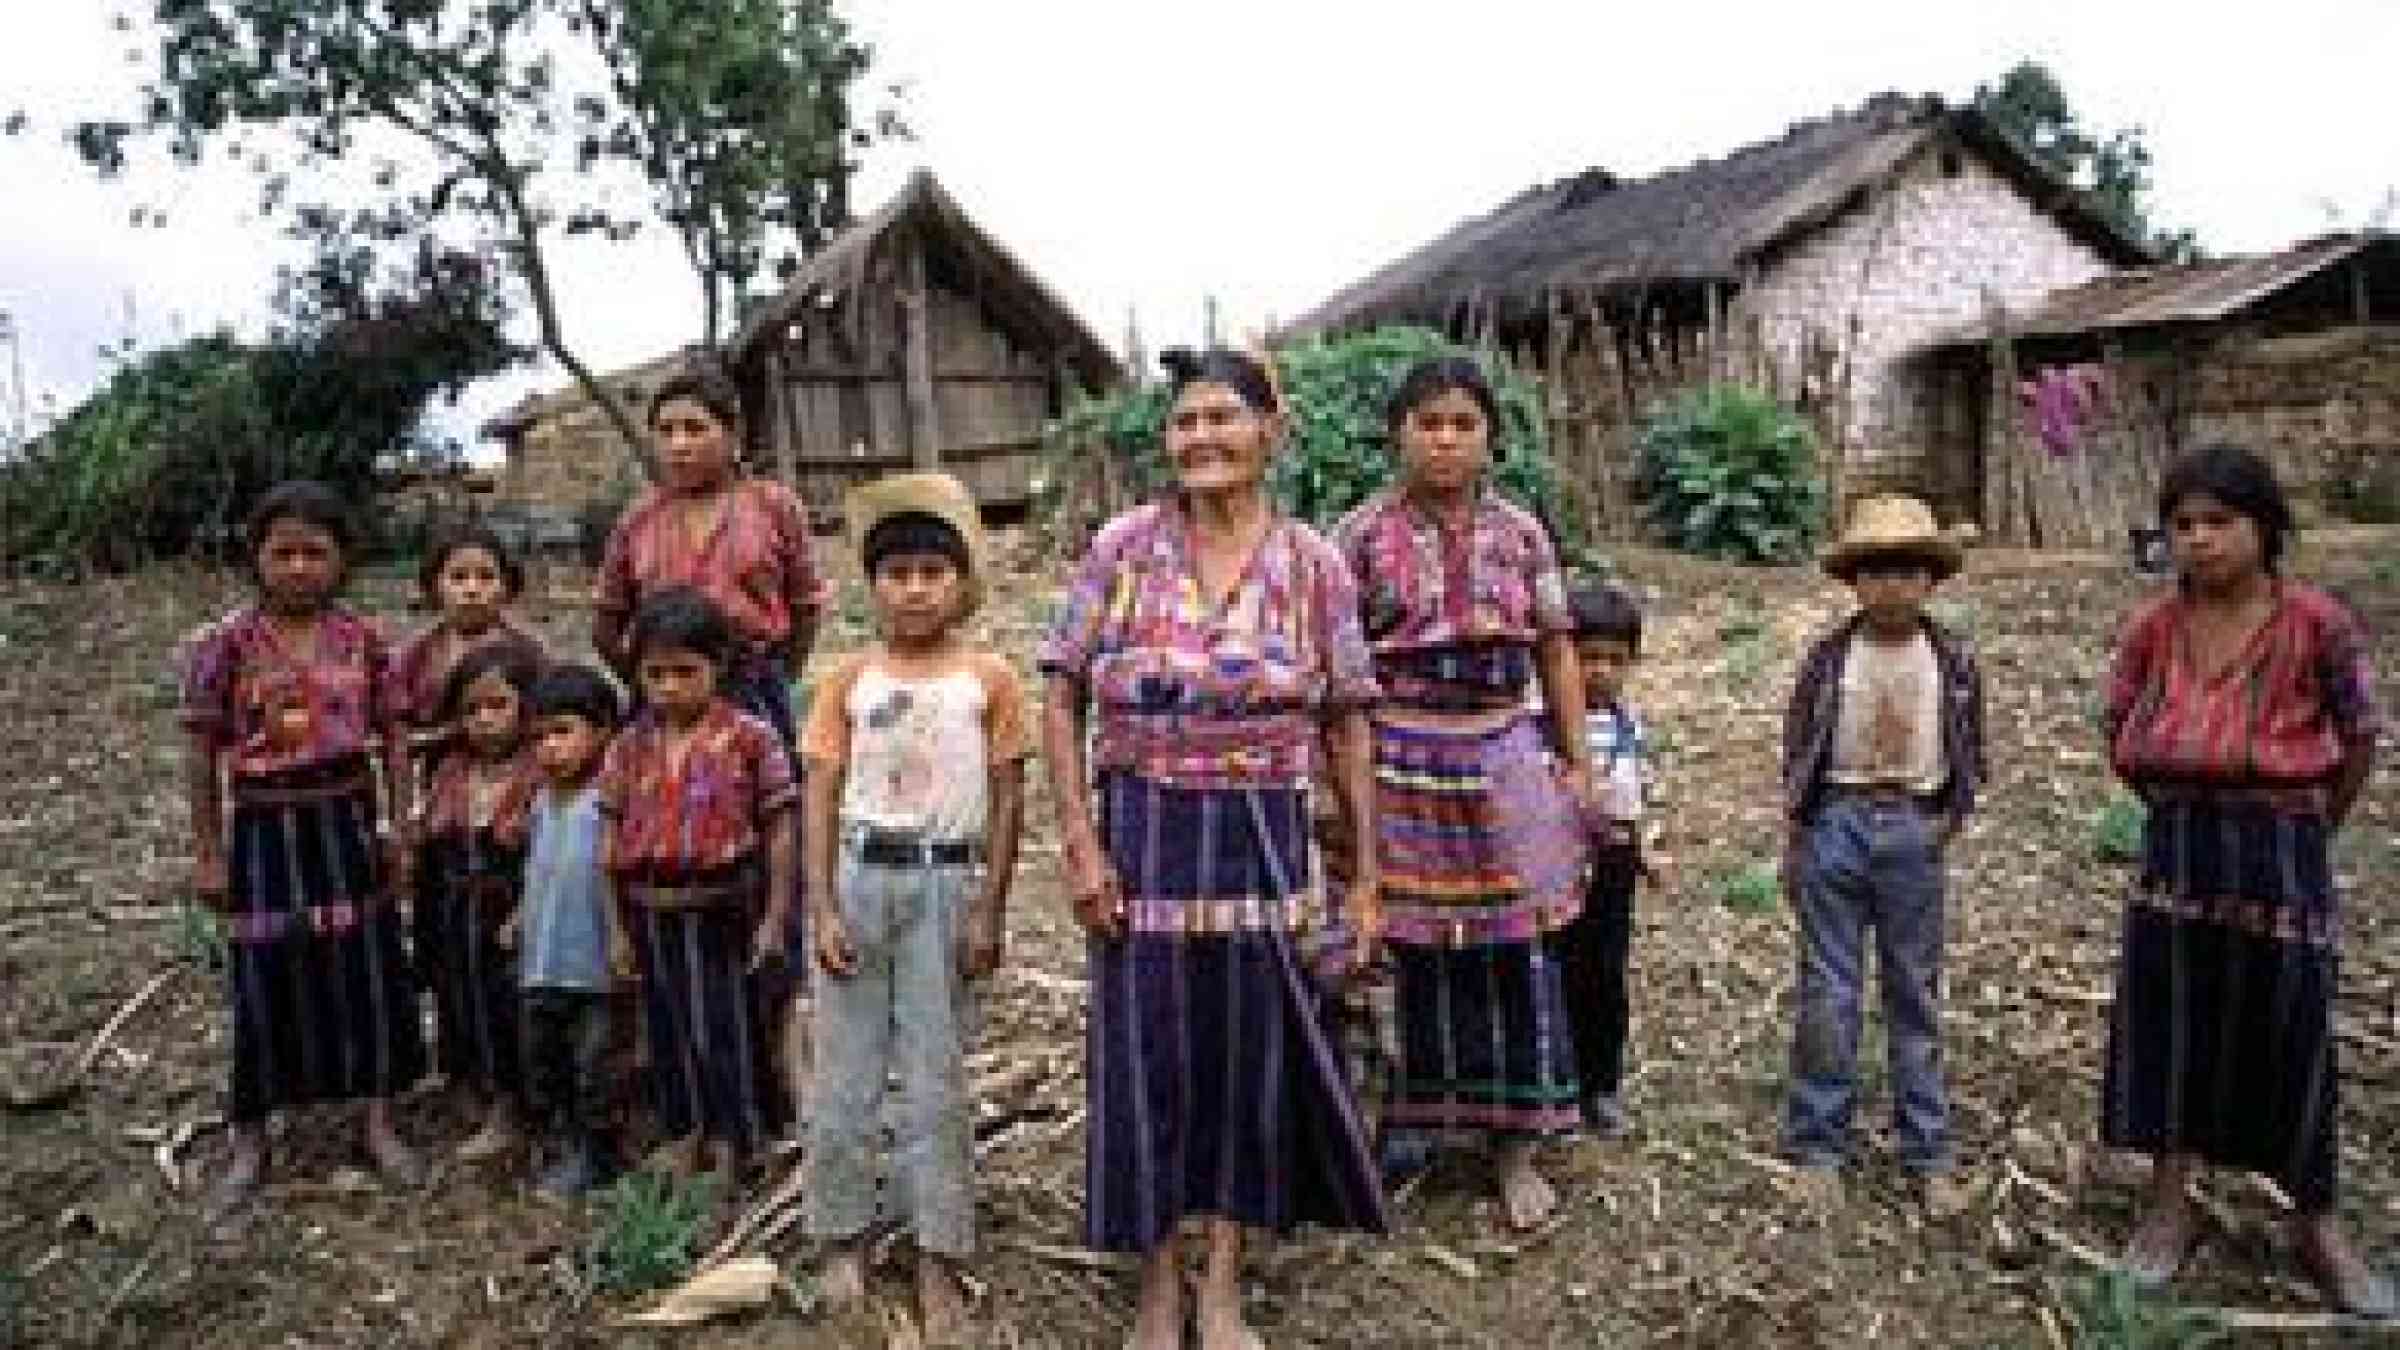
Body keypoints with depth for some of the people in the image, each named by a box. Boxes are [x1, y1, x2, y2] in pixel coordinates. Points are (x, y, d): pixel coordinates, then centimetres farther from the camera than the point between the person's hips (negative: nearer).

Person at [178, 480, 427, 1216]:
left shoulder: (363, 640, -3)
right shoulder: (225, 645, -7)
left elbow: (391, 740, 3)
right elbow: (206, 755, -2)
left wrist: (401, 830, 1)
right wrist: (207, 852, -1)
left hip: (347, 822, 1)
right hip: (265, 829, -1)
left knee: (369, 971, 7)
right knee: (266, 983, 7)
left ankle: (379, 1121, 23)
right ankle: (249, 1141, 23)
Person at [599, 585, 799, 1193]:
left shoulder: (747, 737, -10)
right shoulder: (629, 747, 2)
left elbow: (779, 829, -7)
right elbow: (614, 839, 7)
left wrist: (775, 917, -8)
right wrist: (618, 928, 6)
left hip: (725, 910, -4)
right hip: (654, 916, 4)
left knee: (731, 1034, 4)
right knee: (671, 1035, 15)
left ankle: (732, 1156, 19)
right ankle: (686, 1150, 32)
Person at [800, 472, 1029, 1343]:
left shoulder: (988, 678, -1)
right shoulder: (849, 679, 3)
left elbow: (1007, 800, 0)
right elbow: (821, 799, 2)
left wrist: (990, 911, -5)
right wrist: (823, 909, -6)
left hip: (945, 882, -2)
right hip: (860, 878, 2)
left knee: (935, 1079, 5)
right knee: (843, 1071, 9)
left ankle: (938, 1262, 15)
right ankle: (844, 1239, 25)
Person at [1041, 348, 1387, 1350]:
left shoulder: (1314, 564, -1)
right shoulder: (1123, 547, -3)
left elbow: (1347, 727, 2)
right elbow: (1061, 700, -1)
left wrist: (1367, 878, 0)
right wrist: (1081, 843, -9)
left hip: (1264, 840, 1)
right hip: (1143, 834, 0)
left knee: (1251, 1051, 11)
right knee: (1145, 1055, 8)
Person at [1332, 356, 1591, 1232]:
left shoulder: (1521, 533, 7)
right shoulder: (1362, 535, -2)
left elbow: (1556, 650, 10)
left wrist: (1576, 763, 7)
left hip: (1504, 759, 3)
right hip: (1402, 761, -2)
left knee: (1515, 948, 5)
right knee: (1415, 951, 5)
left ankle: (1514, 1142, 18)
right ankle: (1413, 1122, 24)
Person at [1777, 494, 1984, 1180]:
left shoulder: (1954, 660, 1)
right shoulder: (1827, 657, -2)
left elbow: (1970, 753, 10)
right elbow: (1797, 752, 3)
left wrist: (1952, 817, -2)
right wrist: (1792, 842, 2)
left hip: (1915, 828, 1)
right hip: (1838, 820, -1)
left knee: (1916, 989, 11)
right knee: (1827, 990, 3)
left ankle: (1925, 1142, 22)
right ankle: (1818, 1136, 14)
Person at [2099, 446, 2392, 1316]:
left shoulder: (2316, 624, -13)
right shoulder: (2152, 629, -3)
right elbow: (2122, 738, 11)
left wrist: (2302, 828, 9)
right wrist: (2184, 813, 11)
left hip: (2283, 861, -3)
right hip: (2175, 854, 3)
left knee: (2291, 1040, 7)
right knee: (2169, 1025, 9)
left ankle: (2317, 1226, 24)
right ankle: (2169, 1204, 23)